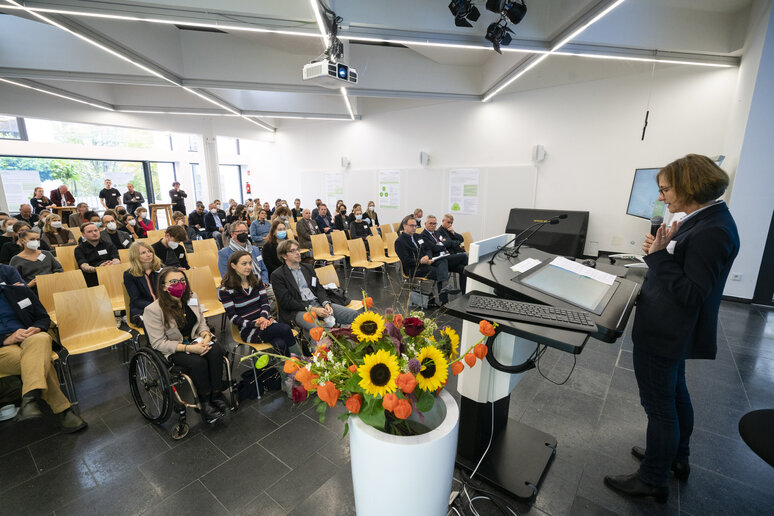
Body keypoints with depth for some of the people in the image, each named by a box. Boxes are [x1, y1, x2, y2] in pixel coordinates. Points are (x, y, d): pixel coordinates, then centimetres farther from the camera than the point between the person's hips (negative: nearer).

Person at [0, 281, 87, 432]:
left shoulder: (19, 291, 16)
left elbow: (44, 318, 16)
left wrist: (37, 328, -6)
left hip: (29, 339, 1)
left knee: (40, 339, -37)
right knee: (40, 361, -32)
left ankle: (30, 400, -47)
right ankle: (63, 410, -30)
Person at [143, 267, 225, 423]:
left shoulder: (192, 297, 0)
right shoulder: (153, 310, -16)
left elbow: (202, 322, 10)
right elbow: (159, 343, -16)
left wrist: (206, 336, -13)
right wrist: (188, 348, -26)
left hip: (195, 341, 5)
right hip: (172, 350, -4)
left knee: (215, 350, -27)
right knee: (198, 362, -31)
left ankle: (215, 394, -14)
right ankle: (205, 402, -9)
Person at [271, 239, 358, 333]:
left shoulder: (308, 268, 21)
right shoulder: (277, 275, 3)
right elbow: (286, 302, -6)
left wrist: (326, 304, -6)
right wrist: (312, 309, -16)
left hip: (317, 303, 6)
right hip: (298, 310, -6)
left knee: (353, 314, -14)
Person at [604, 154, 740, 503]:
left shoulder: (712, 231, -24)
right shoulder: (703, 219, 5)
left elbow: (691, 294, -25)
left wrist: (659, 256, -25)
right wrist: (665, 248, -2)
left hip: (664, 335, -10)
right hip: (672, 331, 10)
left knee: (660, 405, 6)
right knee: (675, 394, 25)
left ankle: (653, 480, 25)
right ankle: (677, 458, 46)